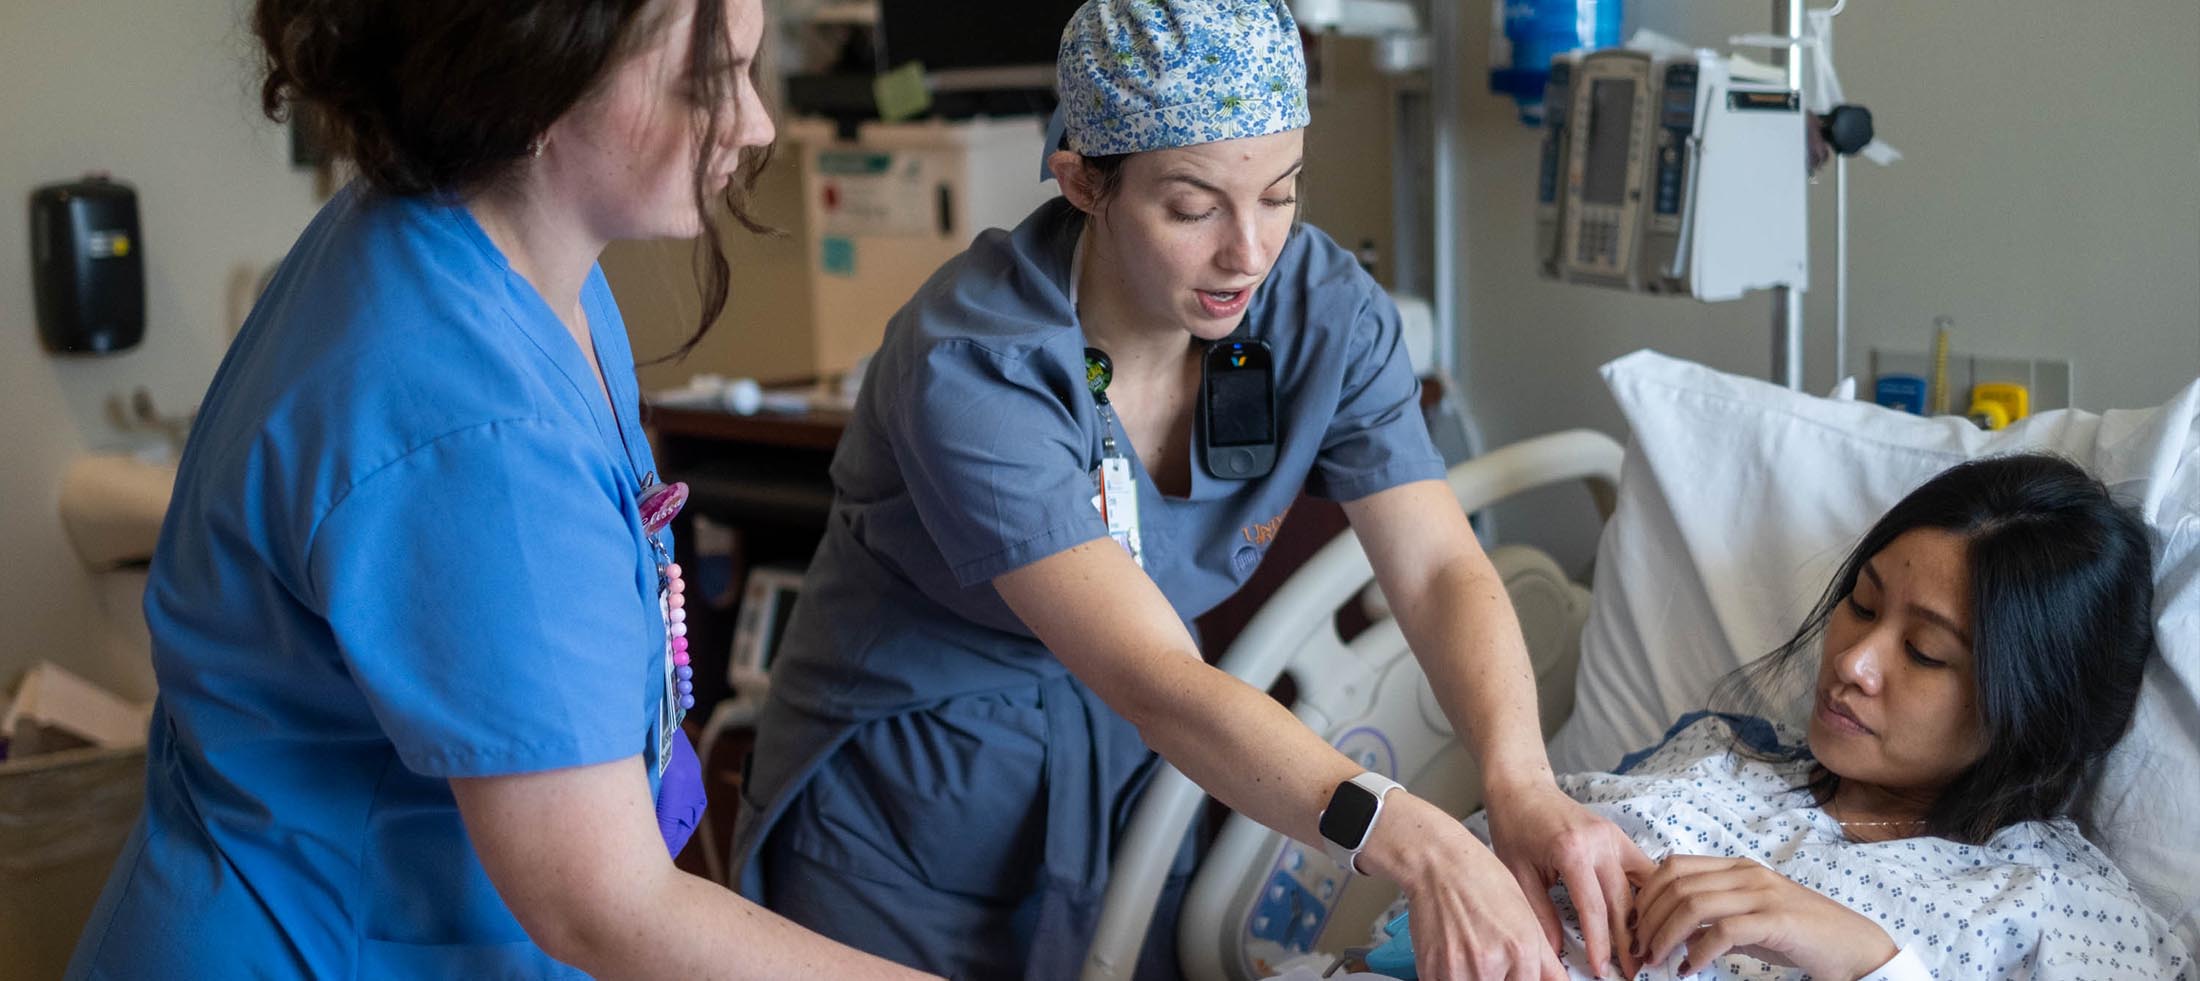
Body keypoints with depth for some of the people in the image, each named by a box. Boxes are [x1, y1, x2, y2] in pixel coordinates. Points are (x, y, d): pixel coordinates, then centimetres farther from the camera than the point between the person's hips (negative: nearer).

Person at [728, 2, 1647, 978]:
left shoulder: (1325, 309, -13)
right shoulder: (972, 370, -31)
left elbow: (1439, 570, -19)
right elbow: (1158, 683, -38)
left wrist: (1521, 785, -38)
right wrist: (1425, 853, -49)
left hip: (1126, 786, 4)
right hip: (908, 813, -4)